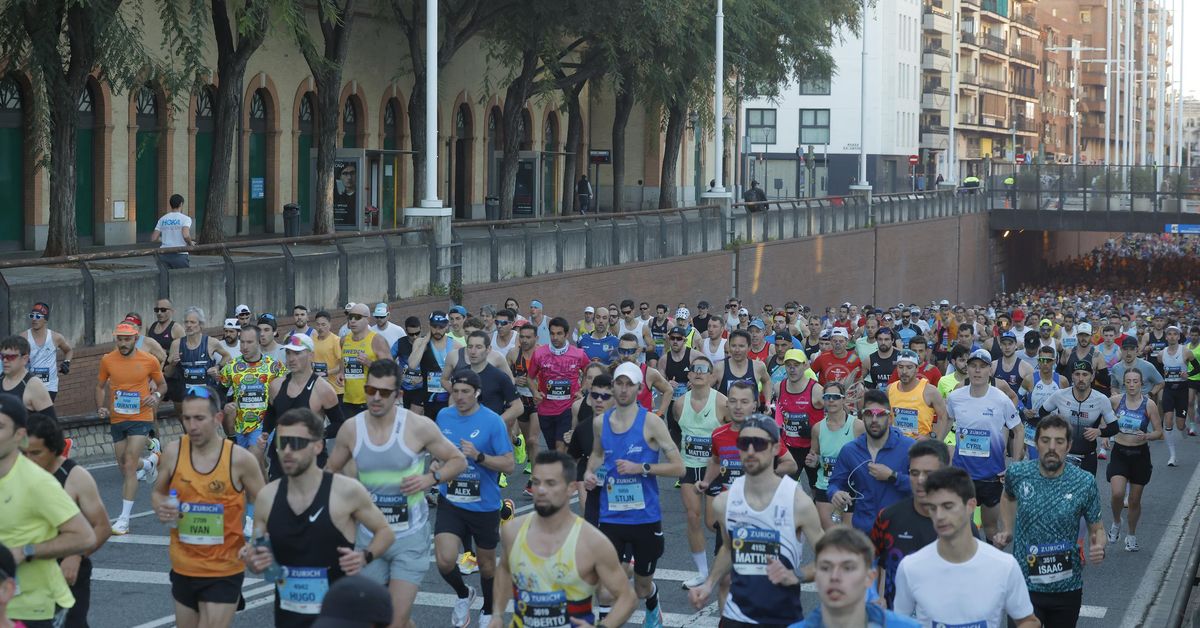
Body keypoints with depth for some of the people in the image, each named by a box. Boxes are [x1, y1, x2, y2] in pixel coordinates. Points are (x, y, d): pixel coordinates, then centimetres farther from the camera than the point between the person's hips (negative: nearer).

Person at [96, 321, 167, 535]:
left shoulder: (149, 361, -7)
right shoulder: (108, 360, -2)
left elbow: (162, 384, 10)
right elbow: (100, 386, 13)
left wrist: (156, 395, -12)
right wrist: (100, 408, -3)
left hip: (140, 419, -4)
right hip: (117, 420, 4)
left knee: (129, 466, -13)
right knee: (124, 466, 15)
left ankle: (124, 518, -12)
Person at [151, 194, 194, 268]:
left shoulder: (162, 219, 10)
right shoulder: (185, 218, -4)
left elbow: (153, 239, 7)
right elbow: (186, 235, -20)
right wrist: (191, 243, 0)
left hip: (164, 255, 4)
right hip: (179, 255, -4)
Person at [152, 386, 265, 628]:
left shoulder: (240, 459, -13)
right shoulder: (173, 452, -5)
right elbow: (158, 492, 12)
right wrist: (161, 508, -11)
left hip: (224, 572, -4)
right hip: (183, 569, 4)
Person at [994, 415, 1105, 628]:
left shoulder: (1084, 483, -10)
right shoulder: (1017, 473, -7)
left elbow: (1097, 529, 1)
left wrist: (1099, 548, -21)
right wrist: (1008, 531, 5)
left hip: (1067, 587, 0)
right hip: (1024, 584, 0)